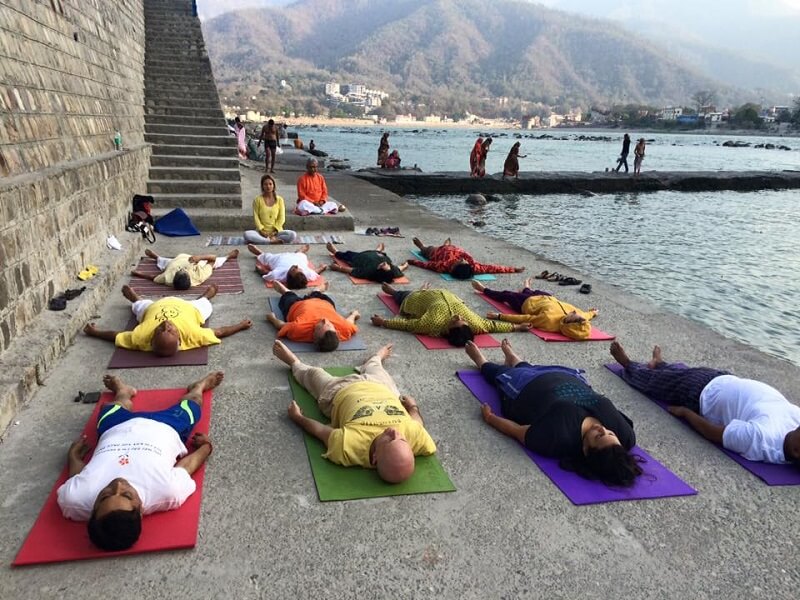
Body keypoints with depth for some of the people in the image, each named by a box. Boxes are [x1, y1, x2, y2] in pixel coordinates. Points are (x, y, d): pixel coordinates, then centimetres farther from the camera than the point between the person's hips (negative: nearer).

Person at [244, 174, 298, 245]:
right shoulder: (258, 199, 3)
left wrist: (275, 231, -12)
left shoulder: (279, 199, 4)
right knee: (247, 234, -31)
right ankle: (272, 241, -31)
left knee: (293, 235, -28)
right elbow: (256, 217, -1)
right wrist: (261, 230, -14)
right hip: (262, 232, 0)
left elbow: (282, 218, 0)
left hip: (276, 232, 1)